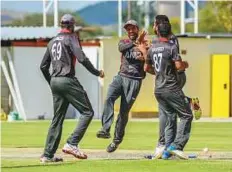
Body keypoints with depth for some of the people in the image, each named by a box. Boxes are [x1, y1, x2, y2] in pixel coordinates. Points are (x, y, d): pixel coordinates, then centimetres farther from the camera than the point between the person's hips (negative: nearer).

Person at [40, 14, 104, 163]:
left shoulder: (53, 42, 17)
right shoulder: (71, 38, -3)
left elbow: (43, 66, 18)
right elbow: (82, 58, -16)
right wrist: (97, 72, -6)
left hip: (54, 82, 8)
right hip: (67, 80, -8)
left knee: (58, 118, 11)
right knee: (87, 112, -4)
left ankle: (48, 155, 8)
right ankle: (72, 144, -18)